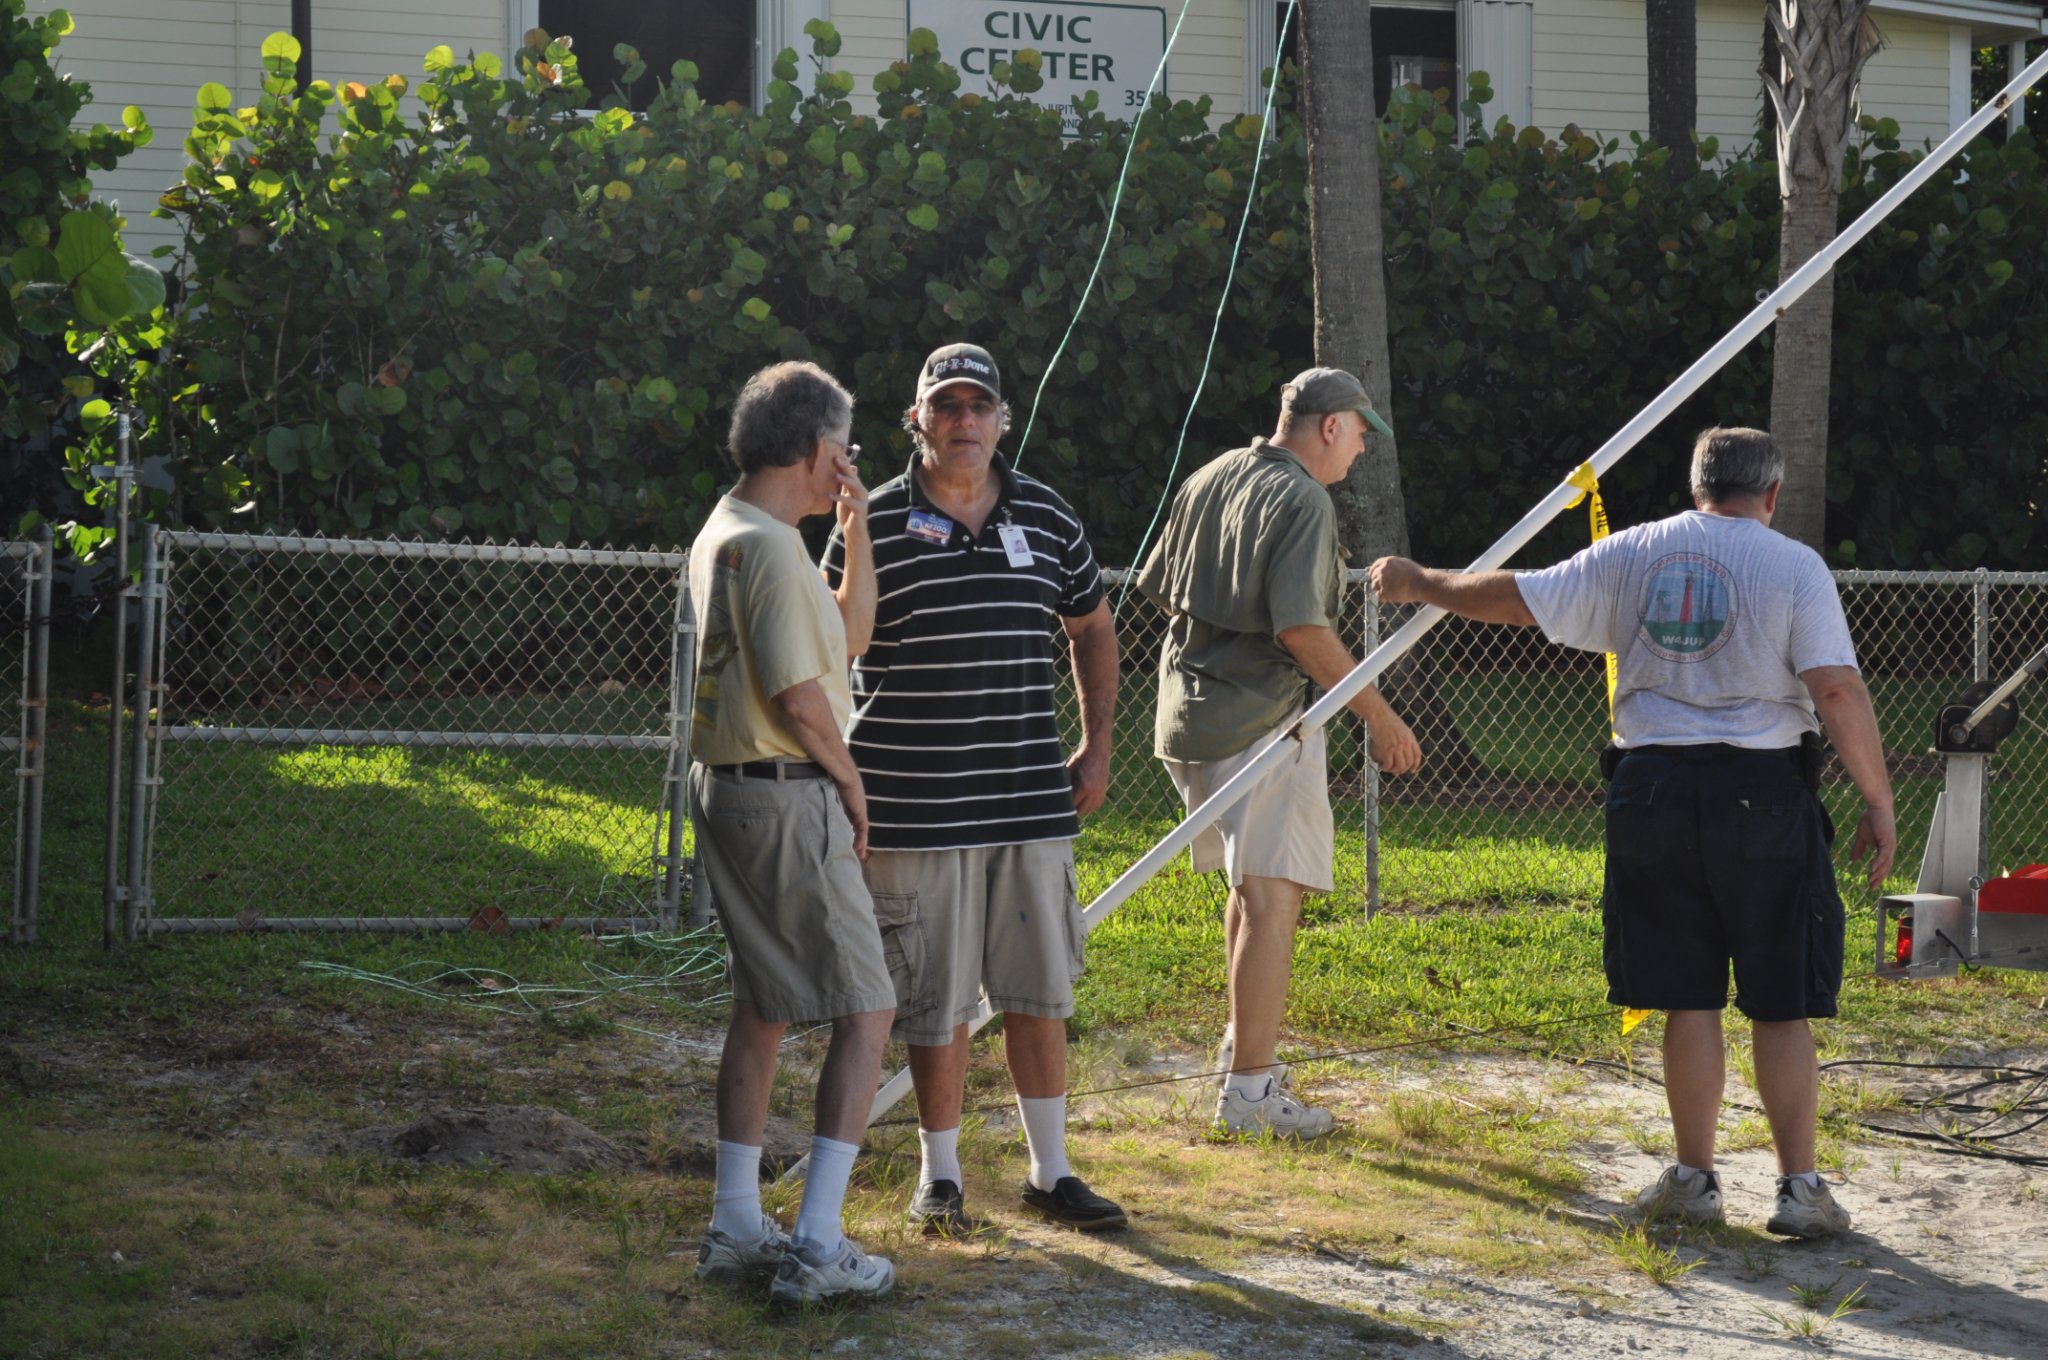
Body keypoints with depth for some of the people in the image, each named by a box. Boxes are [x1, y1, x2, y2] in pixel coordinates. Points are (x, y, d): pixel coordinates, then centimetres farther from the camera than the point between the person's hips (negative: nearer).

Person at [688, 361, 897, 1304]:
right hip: (786, 799, -11)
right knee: (865, 1011, -5)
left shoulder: (727, 533, 15)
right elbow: (799, 698, -22)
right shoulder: (768, 547, -18)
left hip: (728, 793, 11)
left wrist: (856, 527, 13)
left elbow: (850, 634, 22)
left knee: (763, 1006, 18)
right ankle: (817, 1249, -7)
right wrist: (849, 783, -6)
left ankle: (737, 1228, 22)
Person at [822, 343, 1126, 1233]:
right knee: (937, 1004, 4)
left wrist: (1096, 747, 14)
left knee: (1039, 992, 11)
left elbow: (1091, 627, 21)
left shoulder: (1047, 517, 8)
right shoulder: (874, 525, -2)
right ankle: (939, 1177, 19)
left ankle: (1050, 1171, 23)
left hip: (1032, 801, 3)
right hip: (917, 812, -3)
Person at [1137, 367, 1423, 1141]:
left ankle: (1244, 1041, 36)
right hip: (1262, 721, -9)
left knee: (1250, 885, 24)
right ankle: (1250, 1088, -10)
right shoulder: (1302, 502, -13)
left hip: (1190, 716, 9)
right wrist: (1378, 716, -16)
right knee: (1271, 897, -8)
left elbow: (1159, 592, 20)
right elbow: (1302, 629, -21)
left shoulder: (1209, 480, 14)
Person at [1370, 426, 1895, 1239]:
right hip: (1763, 791, -3)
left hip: (1653, 788, 3)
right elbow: (1837, 690, -11)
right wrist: (1878, 803, -6)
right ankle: (1799, 1187, 4)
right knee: (1780, 1005, 3)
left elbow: (1513, 598, 12)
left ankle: (1693, 1178, 16)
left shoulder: (1630, 554, 7)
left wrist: (1418, 583, 27)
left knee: (1688, 997, 10)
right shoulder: (1795, 567, -2)